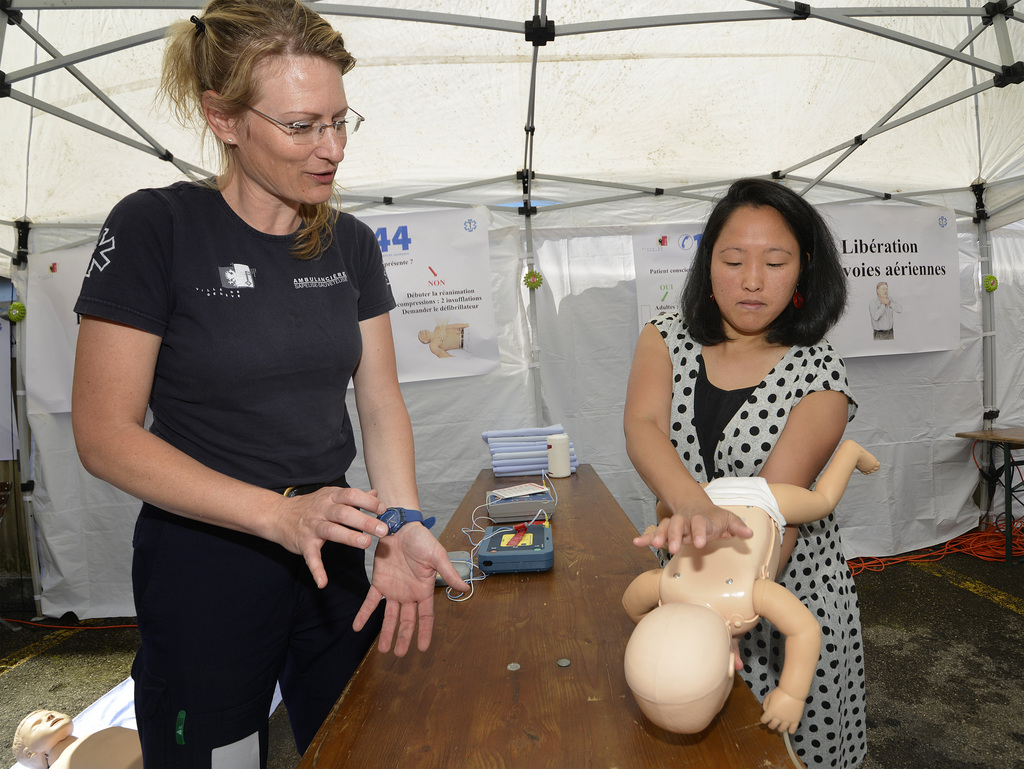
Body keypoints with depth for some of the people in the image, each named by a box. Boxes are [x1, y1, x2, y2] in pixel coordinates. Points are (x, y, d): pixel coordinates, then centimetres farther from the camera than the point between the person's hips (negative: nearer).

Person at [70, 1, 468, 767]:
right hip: (202, 565, -4)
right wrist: (276, 512, -25)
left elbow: (380, 400, 0)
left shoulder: (351, 243, 1)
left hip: (333, 557, 5)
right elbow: (105, 435, -15)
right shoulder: (155, 228, -13)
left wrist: (401, 523, -15)